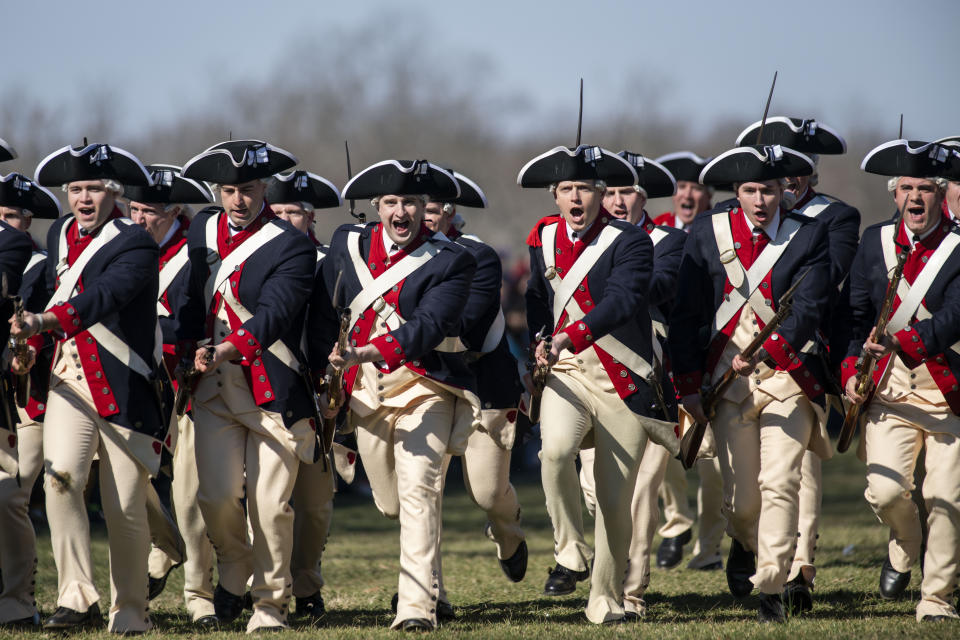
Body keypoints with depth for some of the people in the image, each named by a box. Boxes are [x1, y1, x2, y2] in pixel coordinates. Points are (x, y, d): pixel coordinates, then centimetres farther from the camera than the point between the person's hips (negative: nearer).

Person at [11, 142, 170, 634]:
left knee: (125, 507, 0)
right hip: (70, 379, 4)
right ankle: (78, 599, -20)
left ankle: (130, 611, 16)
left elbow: (102, 298, -28)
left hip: (123, 386, -4)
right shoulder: (59, 236, 10)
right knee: (60, 476, -18)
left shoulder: (135, 245, -11)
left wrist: (41, 323, -41)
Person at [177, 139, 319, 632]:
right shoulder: (203, 232, 12)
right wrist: (187, 351, 3)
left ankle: (270, 603, 7)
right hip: (215, 388, 4)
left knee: (270, 503, -5)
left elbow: (273, 314, -20)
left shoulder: (292, 248, -7)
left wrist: (225, 349, -34)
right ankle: (234, 569, 22)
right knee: (217, 496, -6)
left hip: (272, 387, -4)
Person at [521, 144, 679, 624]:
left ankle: (606, 599, 16)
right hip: (566, 372, 3)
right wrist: (537, 344, 10)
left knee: (615, 497, 1)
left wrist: (571, 335, -39)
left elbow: (623, 299, -25)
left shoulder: (630, 242, -8)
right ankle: (571, 554, -13)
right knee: (555, 450, -29)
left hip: (622, 380, -3)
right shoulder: (543, 238, 9)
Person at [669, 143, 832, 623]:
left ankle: (771, 590, -7)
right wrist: (688, 384, 1)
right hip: (726, 380, 2)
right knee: (741, 497, 3)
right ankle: (745, 544, 37)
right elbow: (686, 314, 5)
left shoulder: (809, 237, -2)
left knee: (779, 483, -14)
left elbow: (808, 312, -11)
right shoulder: (707, 235, 4)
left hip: (786, 372, -2)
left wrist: (765, 352, -25)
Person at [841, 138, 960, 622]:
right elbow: (854, 312, 10)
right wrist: (850, 369, -4)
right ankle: (905, 546, 22)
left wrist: (901, 341, -31)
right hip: (889, 387, 2)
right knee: (885, 491, -11)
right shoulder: (875, 242, 8)